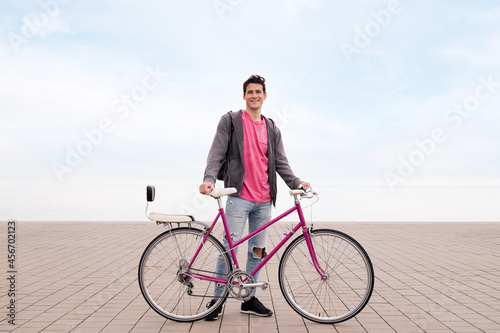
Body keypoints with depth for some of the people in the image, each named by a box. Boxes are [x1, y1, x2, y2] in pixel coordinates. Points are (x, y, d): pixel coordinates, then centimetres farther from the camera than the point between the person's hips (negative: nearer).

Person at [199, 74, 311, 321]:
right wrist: (209, 178, -21)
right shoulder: (230, 121, 3)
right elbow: (217, 153, -5)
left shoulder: (272, 129, 15)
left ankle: (249, 299, 23)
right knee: (229, 247, -4)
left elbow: (280, 162, 12)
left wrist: (296, 182, -3)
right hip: (239, 196, -5)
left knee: (257, 250, 10)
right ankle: (217, 299, 11)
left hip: (264, 200, 5)